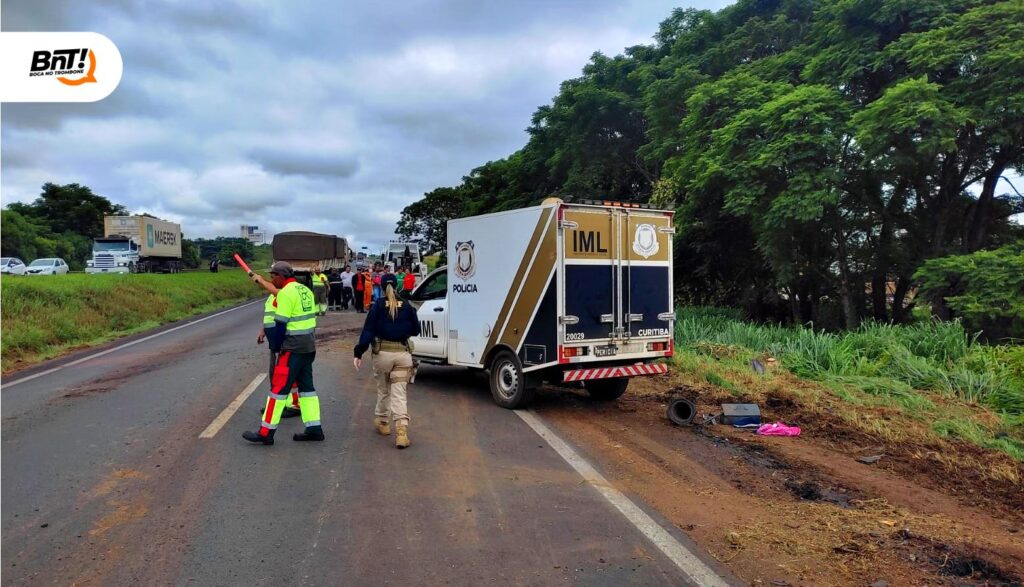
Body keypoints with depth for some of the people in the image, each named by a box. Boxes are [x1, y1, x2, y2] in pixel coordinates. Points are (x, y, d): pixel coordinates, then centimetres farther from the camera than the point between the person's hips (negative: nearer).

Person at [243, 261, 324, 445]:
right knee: (306, 386, 13)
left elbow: (281, 324, -15)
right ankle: (314, 429, 15)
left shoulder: (286, 293, -14)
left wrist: (274, 347, -5)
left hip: (292, 348, -9)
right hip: (309, 347, 9)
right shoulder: (305, 290, 11)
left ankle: (266, 432, 4)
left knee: (278, 387, -2)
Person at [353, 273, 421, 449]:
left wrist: (358, 353, -7)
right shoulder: (407, 307, 3)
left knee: (383, 390, 19)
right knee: (399, 393, 0)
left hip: (382, 353, 0)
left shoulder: (378, 306, -3)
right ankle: (401, 431, -13)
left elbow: (368, 331, -8)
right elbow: (415, 330, 12)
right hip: (402, 354, 1)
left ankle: (382, 423, 34)